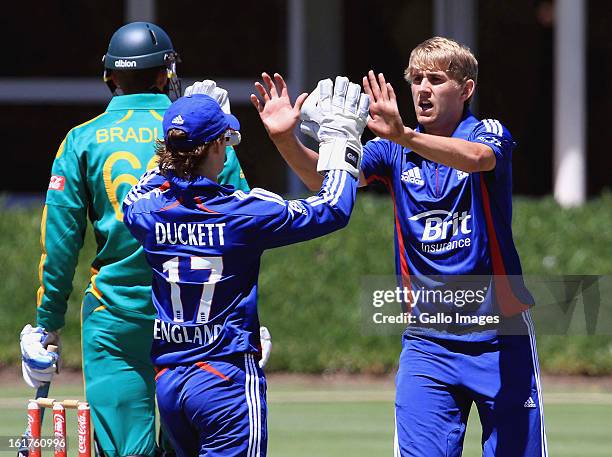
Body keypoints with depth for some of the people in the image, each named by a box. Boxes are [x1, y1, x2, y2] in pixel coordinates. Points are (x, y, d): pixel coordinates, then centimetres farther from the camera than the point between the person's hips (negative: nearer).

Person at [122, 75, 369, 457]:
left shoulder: (146, 210, 0)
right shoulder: (245, 212, -12)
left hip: (167, 379, 6)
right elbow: (333, 209, -1)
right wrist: (341, 138, 11)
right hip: (227, 378, -6)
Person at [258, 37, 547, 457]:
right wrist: (286, 140, -32)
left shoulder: (489, 134, -5)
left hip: (500, 339, -2)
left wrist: (403, 135, -48)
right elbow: (327, 178, -11)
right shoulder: (396, 153, 5)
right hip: (428, 340, 2)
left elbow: (476, 158, -30)